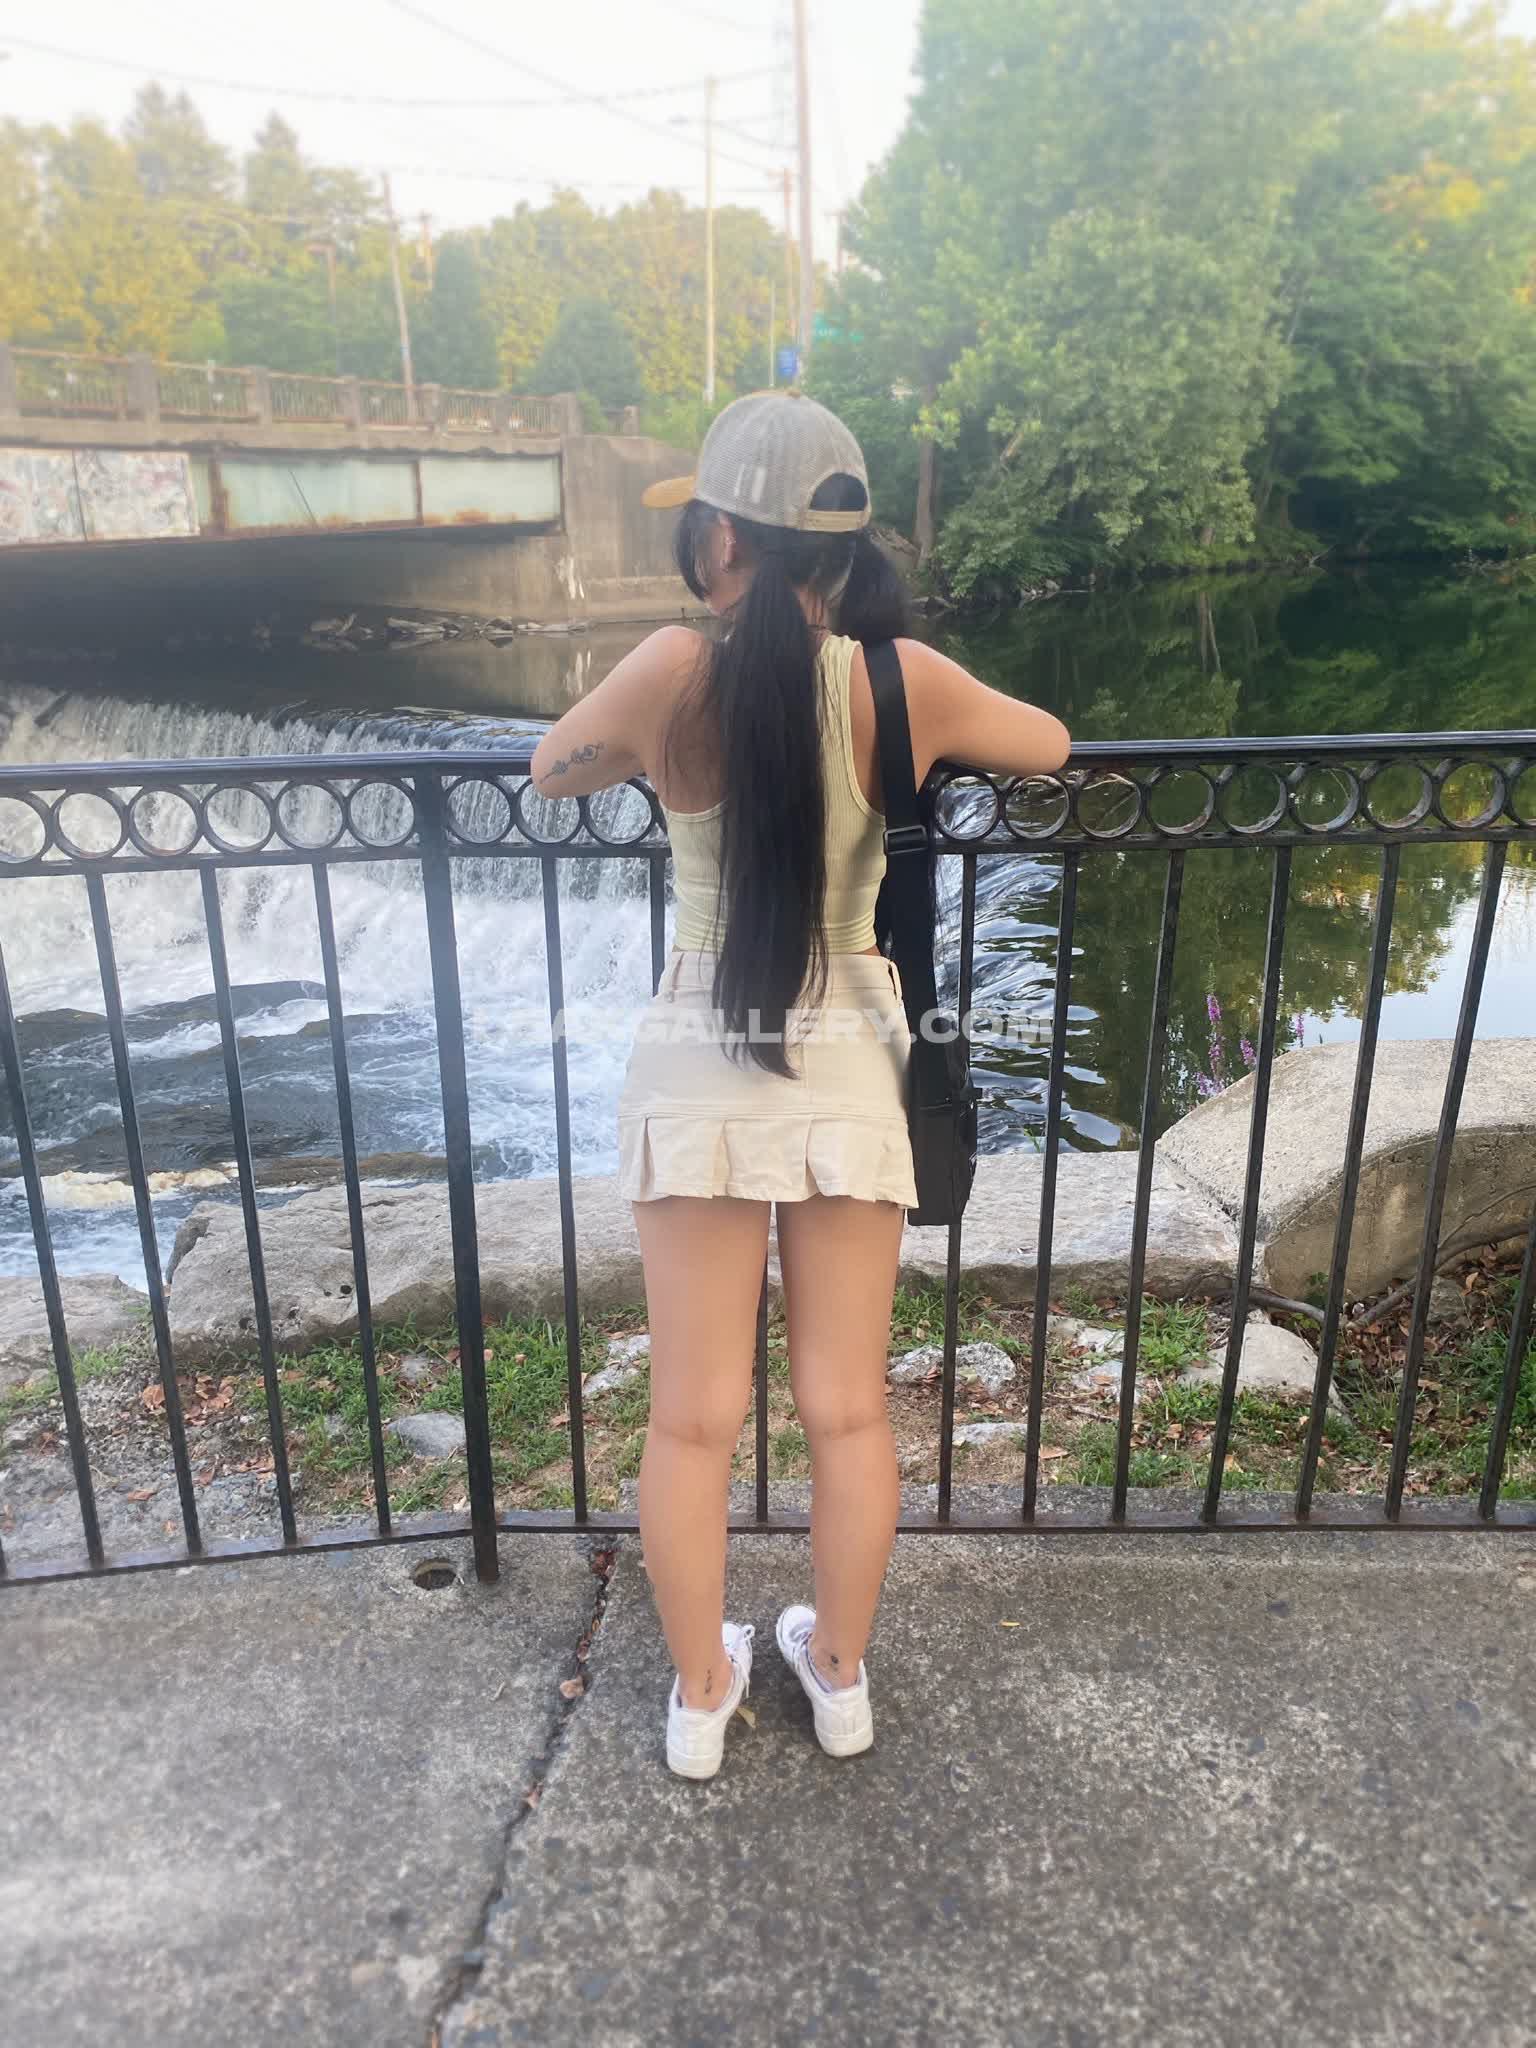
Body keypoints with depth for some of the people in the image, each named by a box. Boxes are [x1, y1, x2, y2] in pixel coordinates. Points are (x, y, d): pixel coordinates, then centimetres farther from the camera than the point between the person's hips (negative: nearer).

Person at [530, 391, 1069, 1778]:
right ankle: (840, 1674, 36)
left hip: (701, 1072, -1)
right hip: (850, 1070, 1)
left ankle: (701, 1694, 32)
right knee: (849, 1408, 17)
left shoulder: (677, 677, -13)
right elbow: (1049, 746, 10)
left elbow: (552, 770, 6)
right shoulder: (905, 682, -9)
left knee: (694, 1418, 14)